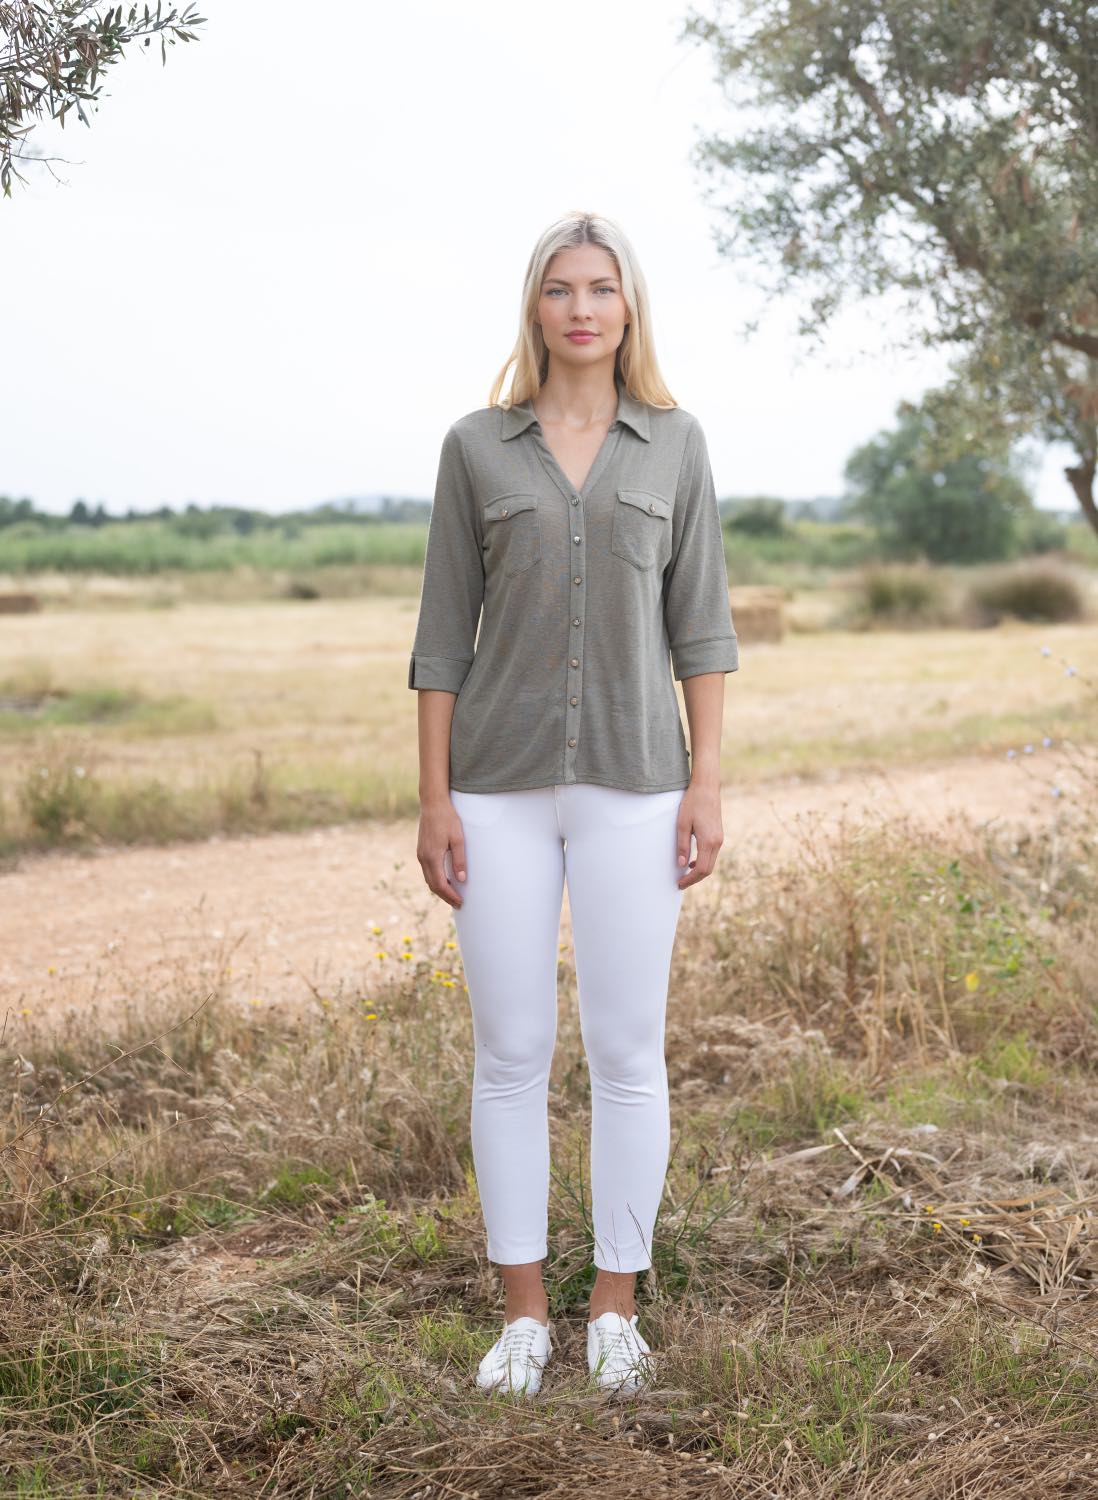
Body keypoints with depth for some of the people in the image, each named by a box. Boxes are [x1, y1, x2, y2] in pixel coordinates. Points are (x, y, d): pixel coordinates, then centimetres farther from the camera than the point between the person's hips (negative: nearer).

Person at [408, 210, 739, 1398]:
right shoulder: (475, 447, 4)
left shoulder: (674, 444, 5)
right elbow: (444, 631, 3)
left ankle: (616, 1311, 18)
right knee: (510, 1052, 4)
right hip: (502, 785, 0)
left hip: (631, 784, 0)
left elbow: (699, 623, 4)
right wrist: (434, 799, -2)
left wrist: (707, 785, -3)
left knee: (627, 1052, 3)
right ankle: (523, 1313, 18)